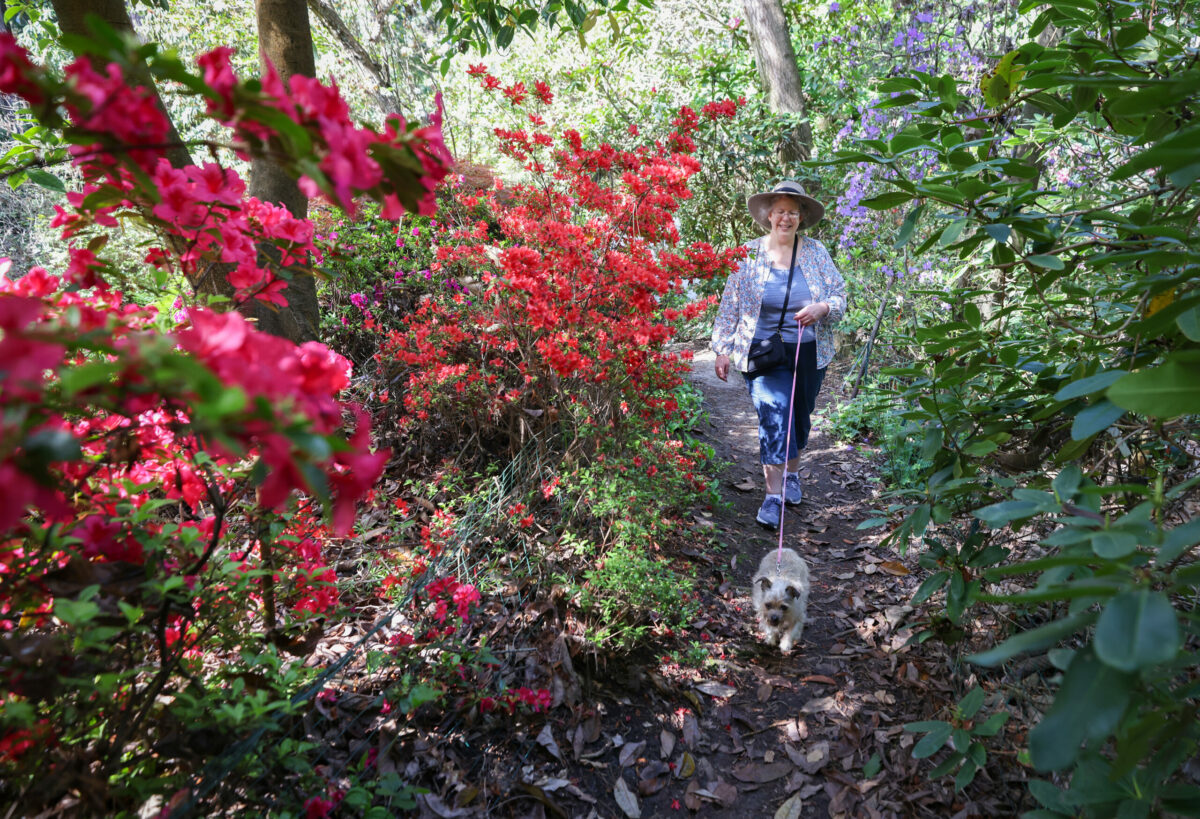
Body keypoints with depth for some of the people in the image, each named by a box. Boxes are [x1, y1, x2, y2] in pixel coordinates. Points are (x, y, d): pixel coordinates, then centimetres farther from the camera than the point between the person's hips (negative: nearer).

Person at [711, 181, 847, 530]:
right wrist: (723, 349, -1)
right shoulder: (750, 254, 0)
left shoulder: (815, 252, 3)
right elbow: (730, 305, 2)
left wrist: (822, 308, -18)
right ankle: (774, 493, -12)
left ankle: (792, 471, 39)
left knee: (800, 416, 15)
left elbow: (840, 297, 4)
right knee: (773, 412, -16)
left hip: (809, 353, 3)